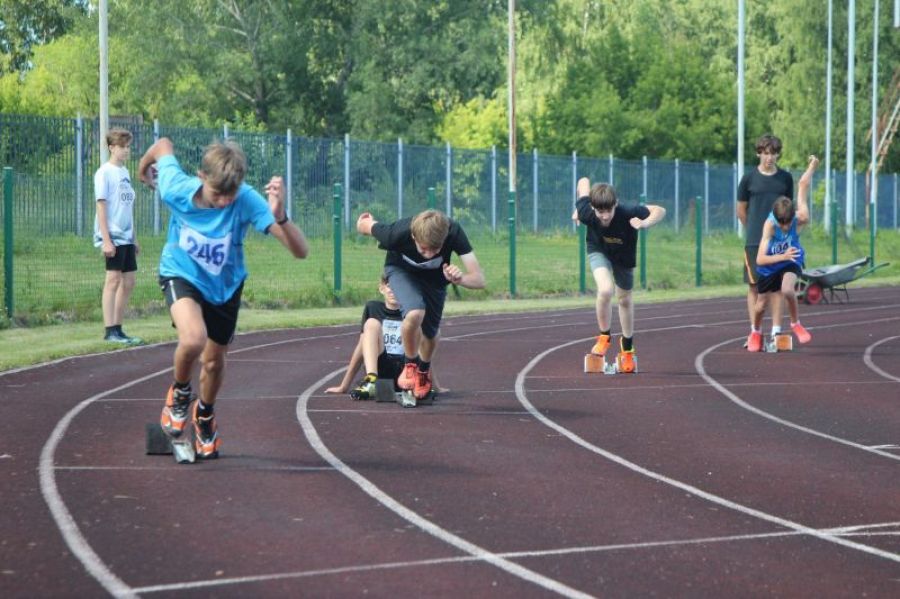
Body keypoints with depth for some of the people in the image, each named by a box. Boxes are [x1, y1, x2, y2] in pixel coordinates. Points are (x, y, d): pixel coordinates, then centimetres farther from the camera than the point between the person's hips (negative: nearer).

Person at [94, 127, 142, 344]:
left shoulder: (124, 172, 16)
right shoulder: (105, 172, -7)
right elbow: (101, 206, -12)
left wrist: (134, 239, 19)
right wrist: (106, 240, -18)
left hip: (126, 237, 8)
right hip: (112, 237, -8)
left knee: (128, 282, 8)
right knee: (113, 279, -9)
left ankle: (117, 329, 14)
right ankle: (110, 331, -8)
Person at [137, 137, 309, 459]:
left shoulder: (247, 201, -34)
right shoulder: (177, 189, -30)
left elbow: (300, 251, -41)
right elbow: (164, 145, -7)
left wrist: (279, 217, -59)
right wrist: (144, 167, 14)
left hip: (225, 285, 1)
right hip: (181, 274, -1)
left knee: (214, 361, 16)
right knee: (193, 338, -30)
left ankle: (204, 415, 50)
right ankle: (179, 394, 3)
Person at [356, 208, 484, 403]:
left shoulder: (454, 233, -39)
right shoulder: (397, 233, -41)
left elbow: (479, 279, -39)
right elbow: (365, 224, -18)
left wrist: (460, 279, -60)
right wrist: (364, 222, 6)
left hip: (435, 278, 2)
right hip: (401, 270, -2)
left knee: (430, 333, 11)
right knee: (414, 314, -30)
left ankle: (424, 371, 45)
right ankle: (410, 365, -3)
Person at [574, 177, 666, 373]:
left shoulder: (627, 214, -40)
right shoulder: (587, 213, -35)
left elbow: (660, 210, -35)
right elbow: (584, 182, -18)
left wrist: (645, 223, -54)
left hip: (623, 256, 1)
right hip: (598, 251, -1)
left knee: (624, 299, 16)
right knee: (605, 290, -27)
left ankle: (627, 348, 40)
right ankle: (604, 336, -2)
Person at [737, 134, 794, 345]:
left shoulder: (785, 178, 6)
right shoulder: (749, 179, 0)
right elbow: (741, 210, 8)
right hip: (754, 241, -2)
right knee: (754, 286, 0)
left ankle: (776, 330, 4)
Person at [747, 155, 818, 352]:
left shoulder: (801, 219, -29)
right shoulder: (769, 225, -34)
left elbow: (803, 186, -14)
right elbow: (760, 259, -36)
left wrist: (812, 166, -1)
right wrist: (782, 256, -49)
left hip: (791, 262, 0)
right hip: (769, 266, 0)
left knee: (787, 290, -30)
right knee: (761, 305, 10)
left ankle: (796, 323, -3)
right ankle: (755, 333, 43)